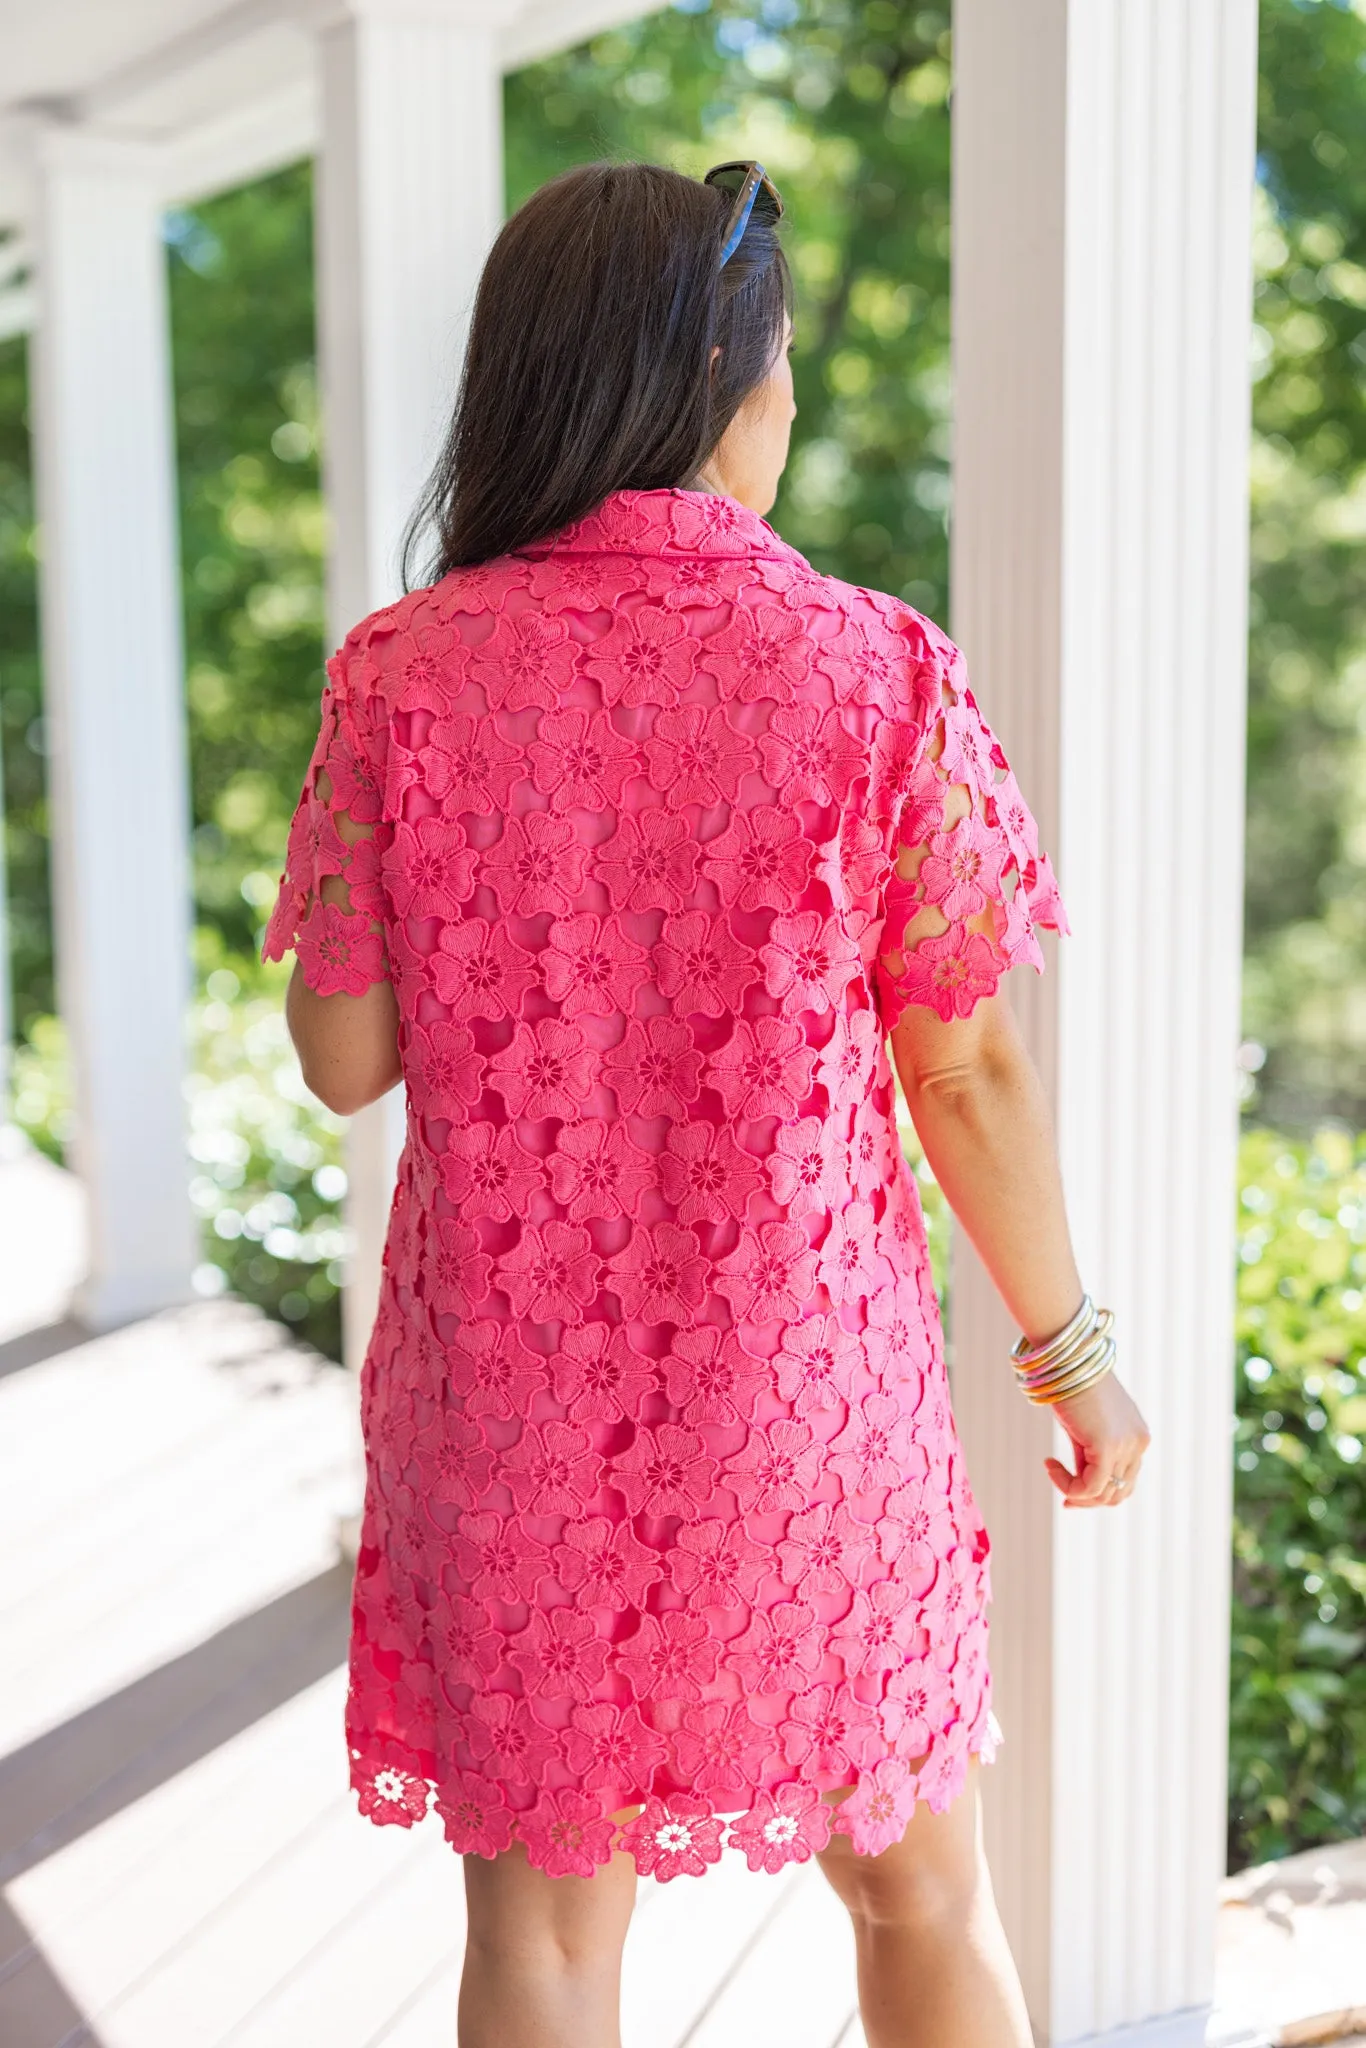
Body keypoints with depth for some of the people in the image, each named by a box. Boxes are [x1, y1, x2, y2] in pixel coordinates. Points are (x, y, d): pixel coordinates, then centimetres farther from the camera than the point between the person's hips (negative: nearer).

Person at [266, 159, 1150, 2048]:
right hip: (803, 1394, -1)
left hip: (509, 1396, 1)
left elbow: (343, 1057, -3)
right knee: (920, 1887, 20)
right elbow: (969, 1070, -7)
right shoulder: (874, 675, -10)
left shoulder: (406, 674, -7)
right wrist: (1069, 1344, 7)